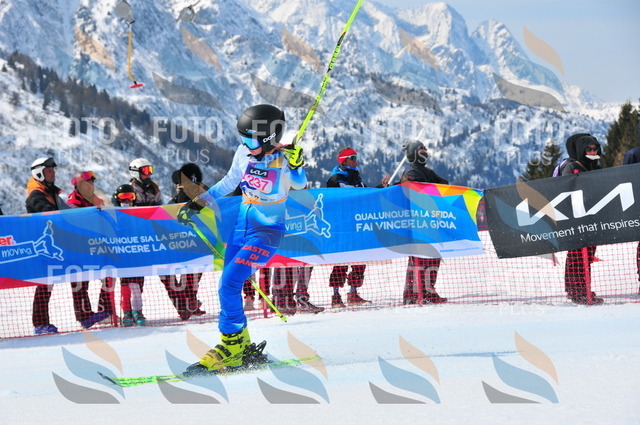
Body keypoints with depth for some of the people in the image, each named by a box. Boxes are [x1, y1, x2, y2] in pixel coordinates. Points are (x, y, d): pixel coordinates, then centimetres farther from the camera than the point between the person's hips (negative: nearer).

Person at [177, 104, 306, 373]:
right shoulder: (244, 152, 1)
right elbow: (230, 182, 16)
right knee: (229, 287, 7)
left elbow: (299, 185, -26)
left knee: (229, 284, -18)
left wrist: (295, 166, -45)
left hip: (267, 231, -7)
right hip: (242, 226, 7)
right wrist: (197, 204, 17)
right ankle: (243, 349, 17)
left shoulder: (282, 159, -15)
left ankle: (232, 346, -8)